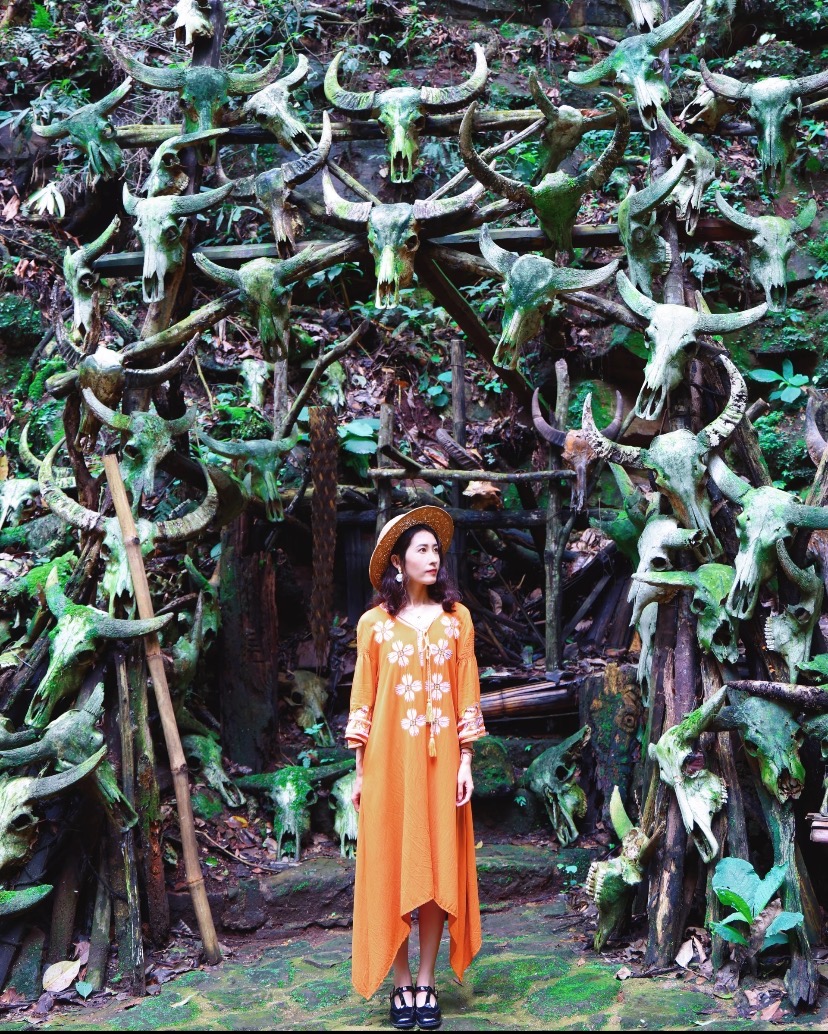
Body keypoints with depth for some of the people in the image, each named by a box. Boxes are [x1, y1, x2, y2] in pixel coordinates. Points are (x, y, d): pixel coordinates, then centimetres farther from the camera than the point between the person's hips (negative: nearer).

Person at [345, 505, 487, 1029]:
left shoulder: (456, 618, 6)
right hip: (390, 759, -1)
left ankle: (427, 984, 13)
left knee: (439, 867, 3)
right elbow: (363, 700, 3)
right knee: (391, 869, 2)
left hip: (440, 760, 1)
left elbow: (467, 694, 5)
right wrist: (361, 771, 1)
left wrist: (466, 762, -1)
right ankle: (402, 986, 12)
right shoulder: (374, 623, 3)